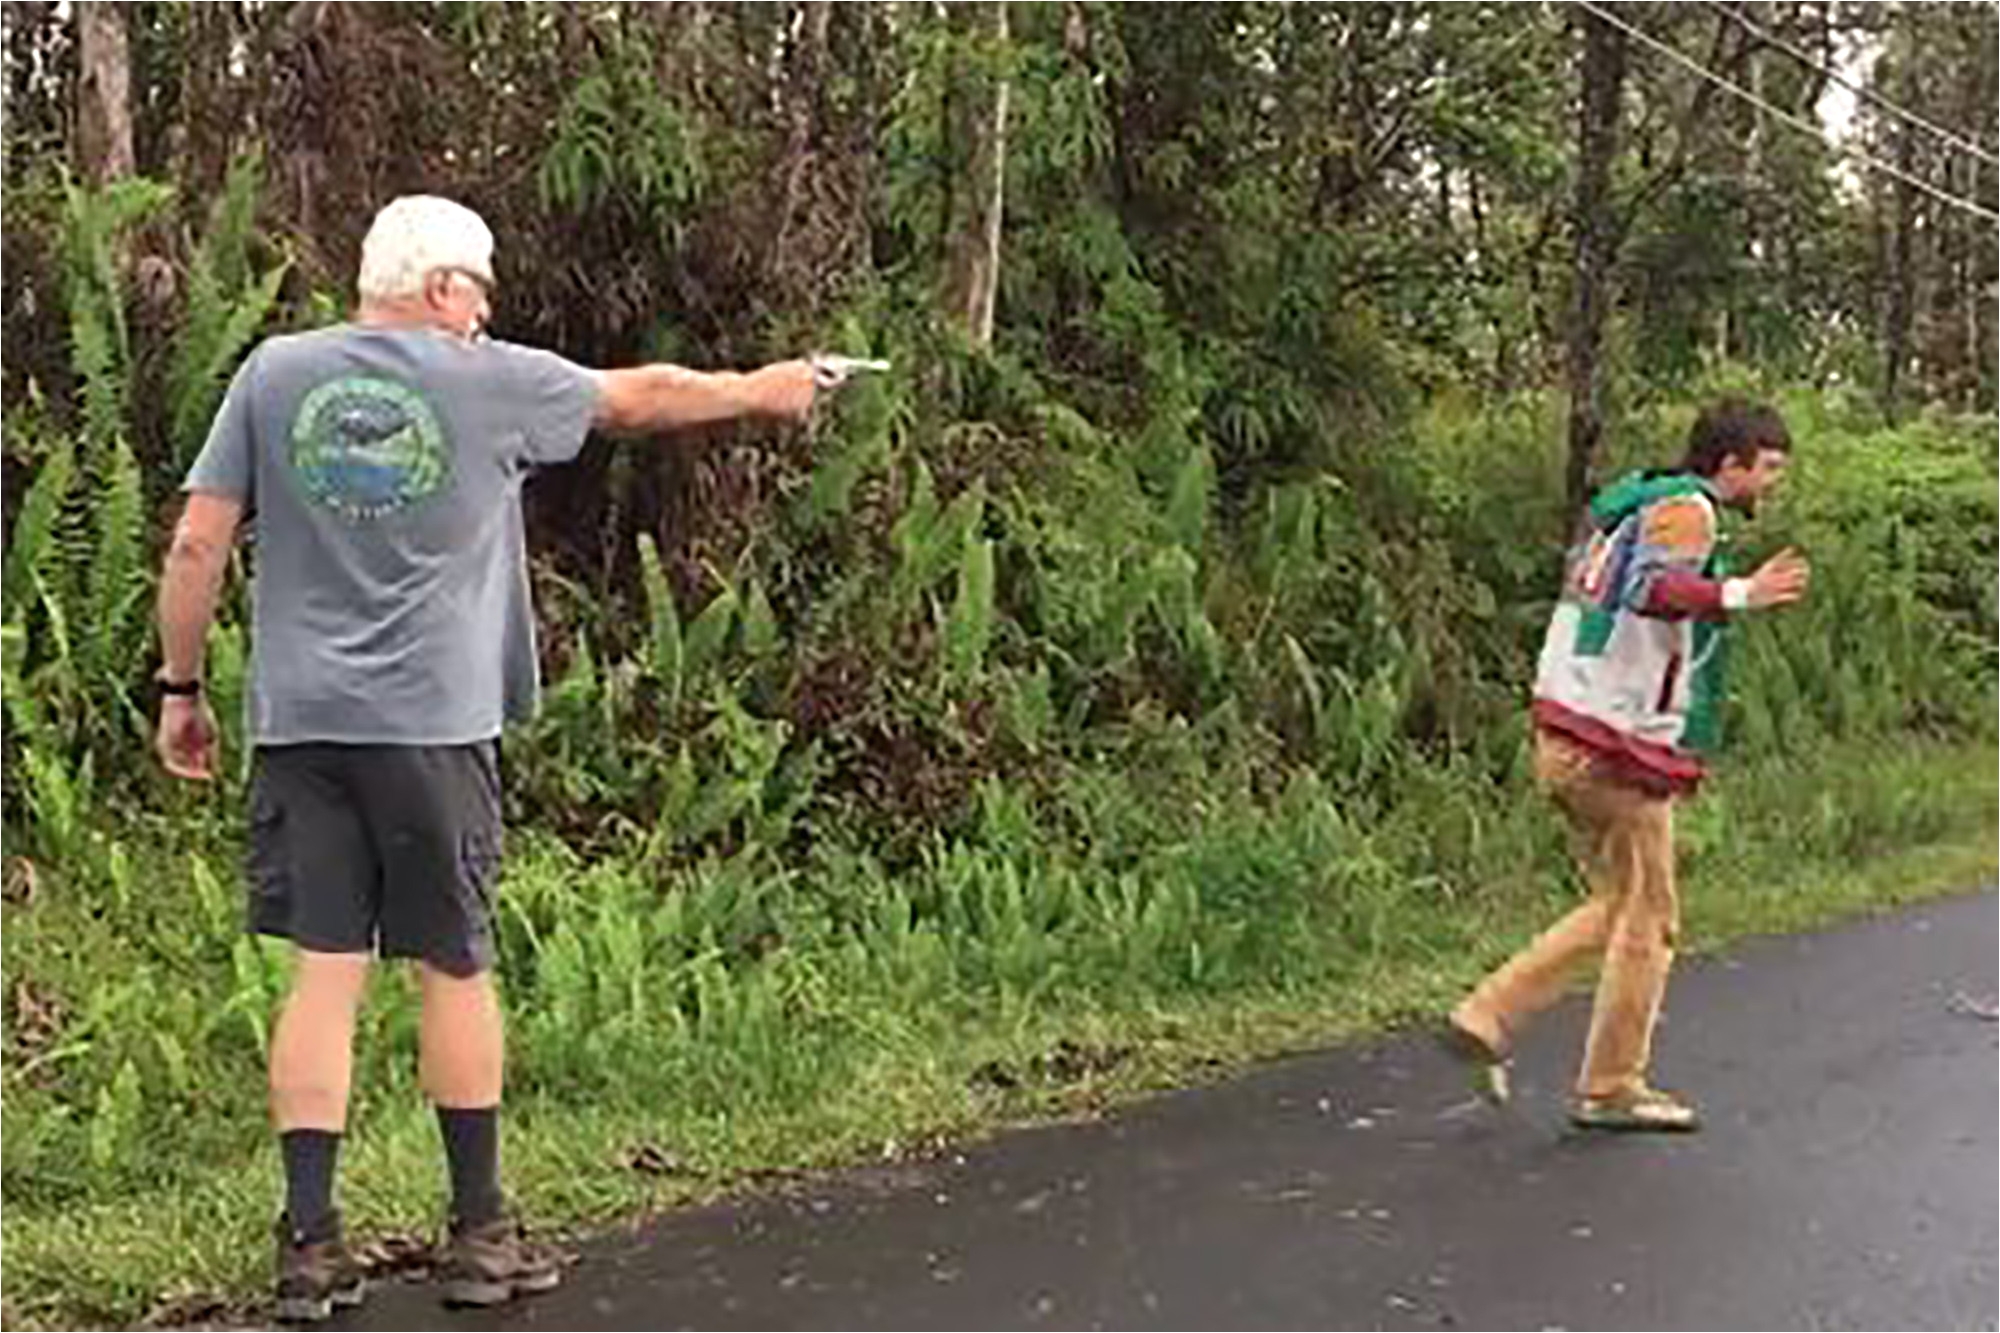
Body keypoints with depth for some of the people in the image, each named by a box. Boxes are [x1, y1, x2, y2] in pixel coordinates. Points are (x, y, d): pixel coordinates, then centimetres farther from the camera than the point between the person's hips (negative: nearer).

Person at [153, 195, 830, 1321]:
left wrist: (181, 688, 11)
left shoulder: (275, 374, 5)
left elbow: (198, 545, 3)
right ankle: (481, 1234, 17)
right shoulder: (491, 380, 0)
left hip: (301, 720, 2)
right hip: (433, 722, -2)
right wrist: (761, 391, 30)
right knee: (455, 971, 7)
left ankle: (311, 1245, 5)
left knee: (324, 973, 4)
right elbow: (642, 395, 14)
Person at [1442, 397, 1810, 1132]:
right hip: (1620, 745, -10)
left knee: (1616, 906, 18)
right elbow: (1650, 588, -30)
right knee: (1647, 921, 3)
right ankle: (1611, 1089, 13)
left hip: (1564, 738, 10)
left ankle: (1487, 1018, 12)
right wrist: (1741, 595, -39)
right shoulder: (1684, 508, -12)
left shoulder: (1633, 505, 19)